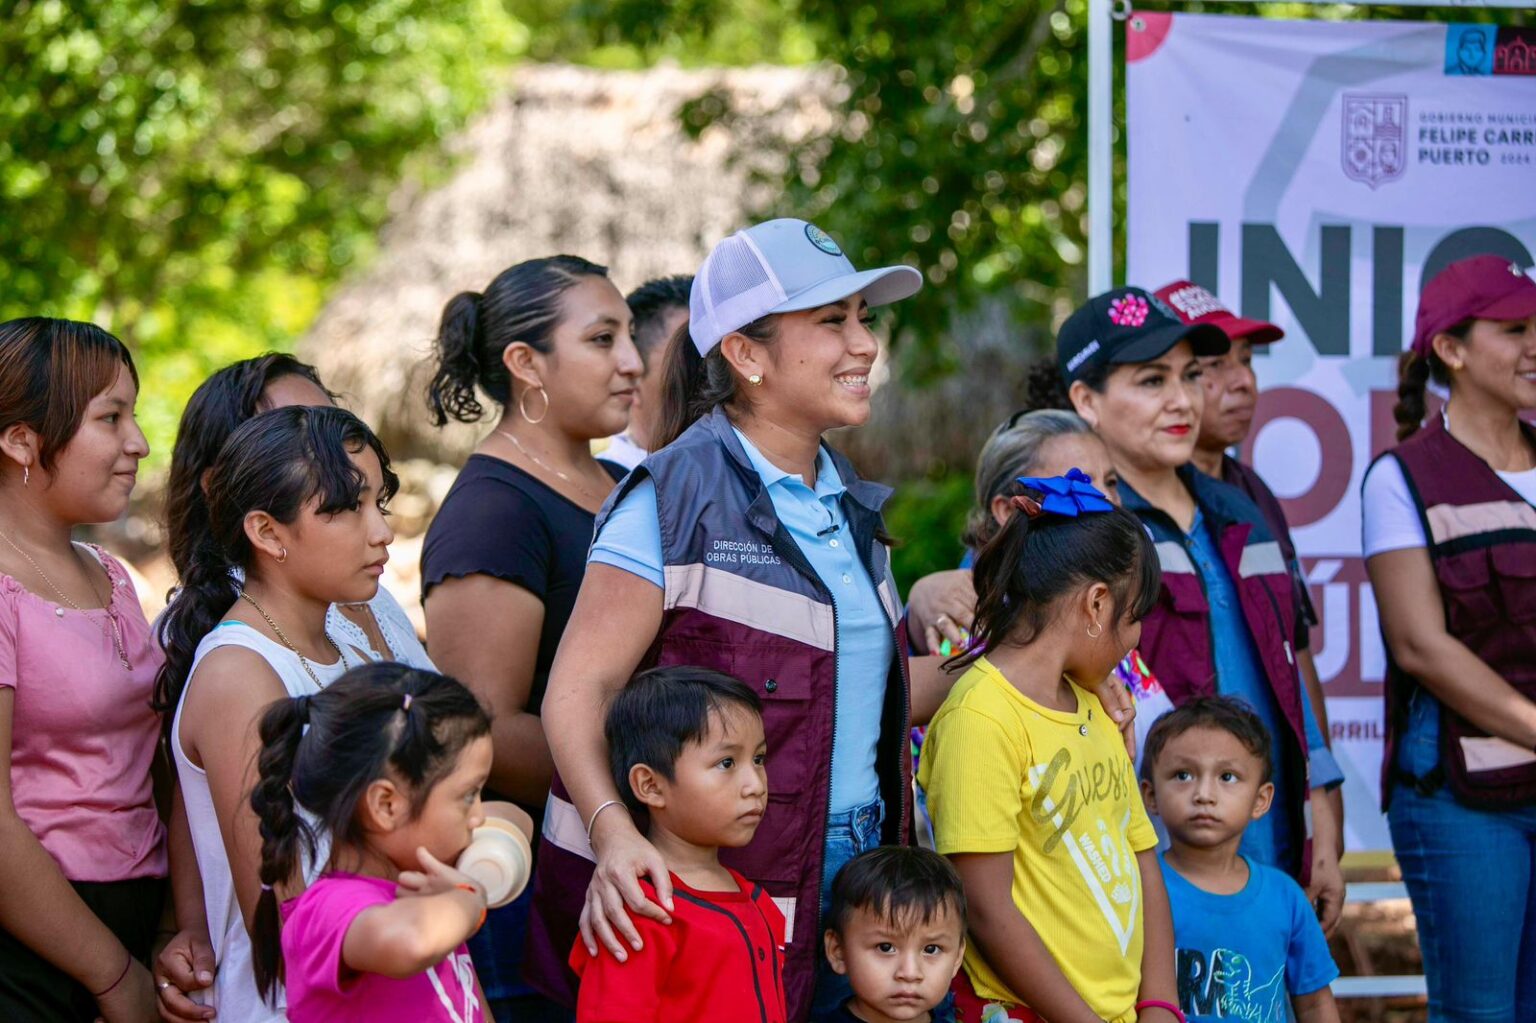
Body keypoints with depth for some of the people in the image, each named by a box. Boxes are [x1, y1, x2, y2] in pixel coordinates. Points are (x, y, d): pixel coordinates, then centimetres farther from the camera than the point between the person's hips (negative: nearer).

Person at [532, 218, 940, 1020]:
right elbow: (578, 689, -15)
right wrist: (612, 833, -30)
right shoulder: (674, 501, -10)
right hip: (697, 890, -7)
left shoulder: (848, 509, 14)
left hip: (846, 885, 7)